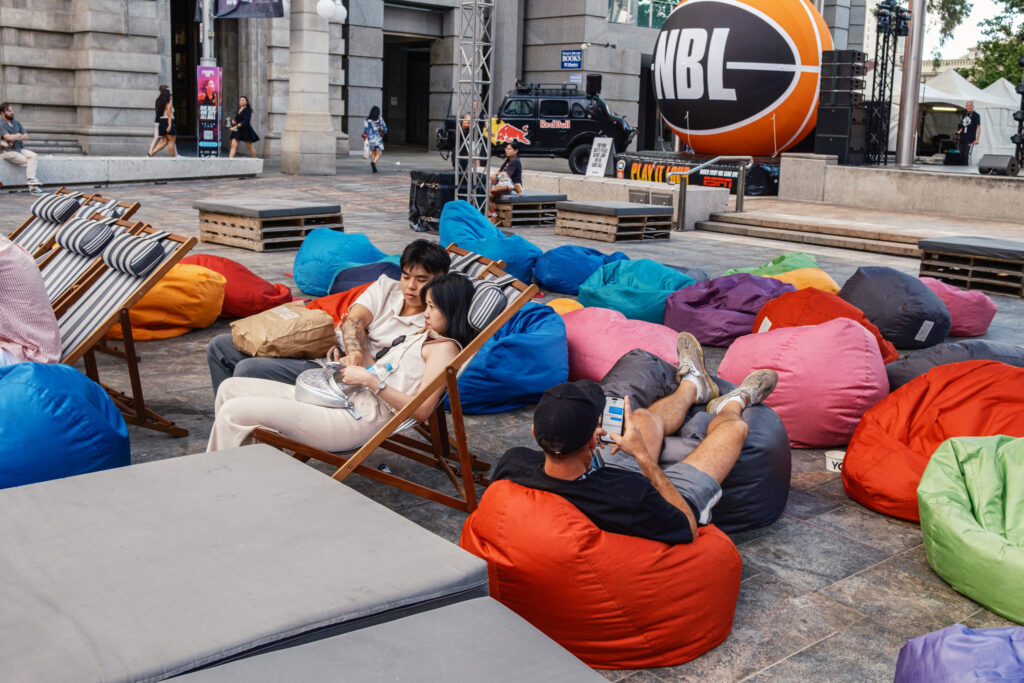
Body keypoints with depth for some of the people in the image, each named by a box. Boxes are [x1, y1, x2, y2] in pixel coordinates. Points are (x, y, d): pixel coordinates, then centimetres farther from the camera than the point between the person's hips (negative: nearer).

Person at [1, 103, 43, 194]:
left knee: (33, 156, -20)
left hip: (19, 148, 6)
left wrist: (15, 138, -9)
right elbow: (8, 137, -22)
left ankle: (31, 180, -30)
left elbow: (26, 136, 9)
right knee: (27, 162, -21)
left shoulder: (16, 122, 14)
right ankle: (32, 186, -22)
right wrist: (19, 135, -4)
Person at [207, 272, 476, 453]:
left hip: (359, 417, -10)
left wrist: (370, 380, -16)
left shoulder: (445, 347, -6)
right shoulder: (423, 336, 23)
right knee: (231, 388, 9)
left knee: (234, 412, -15)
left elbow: (421, 410, -18)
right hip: (347, 399, 10)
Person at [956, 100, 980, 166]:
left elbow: (978, 128, -5)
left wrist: (977, 139, -13)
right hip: (962, 139, 6)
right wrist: (959, 131, 5)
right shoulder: (964, 114, 15)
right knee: (961, 155, 7)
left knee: (967, 155, -13)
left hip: (970, 140, -6)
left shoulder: (976, 115, -3)